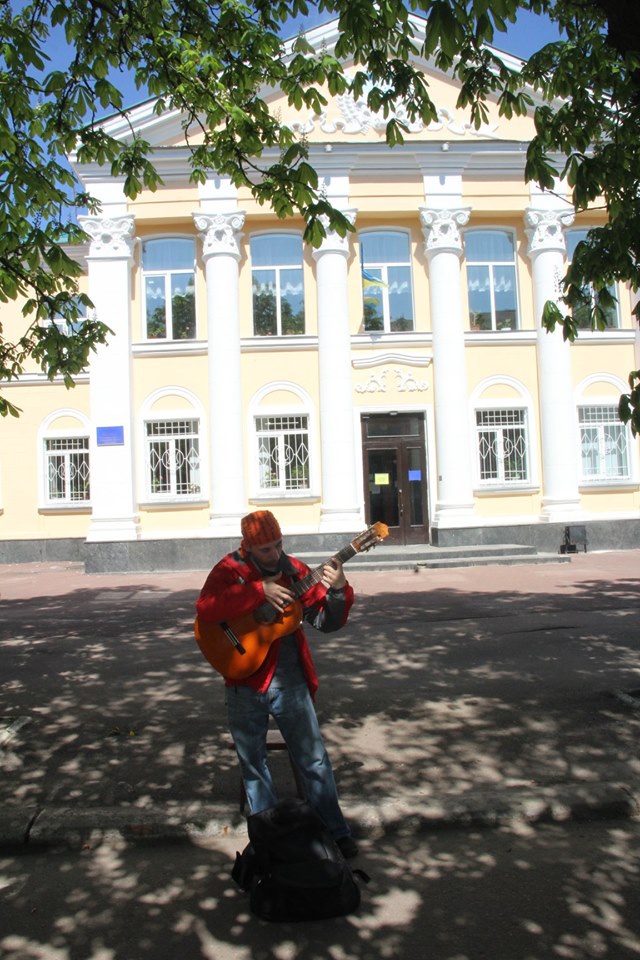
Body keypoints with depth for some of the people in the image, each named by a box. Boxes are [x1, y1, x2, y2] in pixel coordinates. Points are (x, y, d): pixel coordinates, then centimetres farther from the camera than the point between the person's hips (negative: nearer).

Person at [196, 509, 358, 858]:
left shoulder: (295, 570, 0)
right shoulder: (230, 570, -7)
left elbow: (327, 621, -2)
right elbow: (205, 610, -25)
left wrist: (338, 591, -21)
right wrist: (260, 591, -29)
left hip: (290, 681, 1)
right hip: (245, 683, 0)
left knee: (314, 760, 6)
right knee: (253, 764, 15)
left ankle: (336, 833, 21)